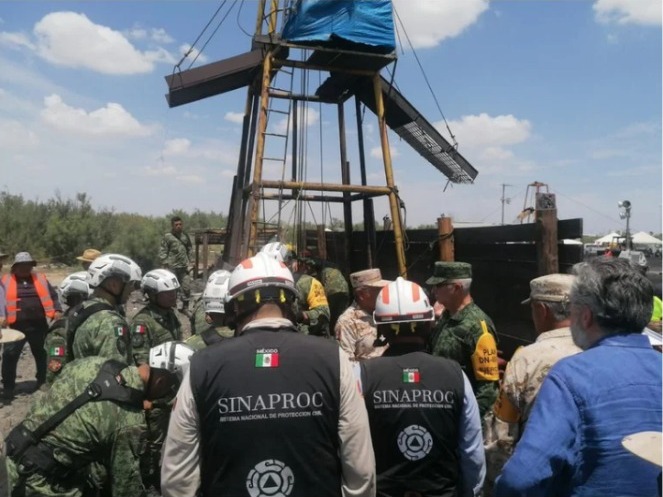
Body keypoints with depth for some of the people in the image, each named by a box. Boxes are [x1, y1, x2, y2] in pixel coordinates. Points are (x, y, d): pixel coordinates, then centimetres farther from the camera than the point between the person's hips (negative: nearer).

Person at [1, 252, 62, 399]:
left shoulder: (40, 278, 9)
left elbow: (53, 296, 10)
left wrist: (57, 310, -6)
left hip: (39, 326, 2)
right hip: (16, 326, -2)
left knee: (42, 355, 15)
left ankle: (43, 383, 32)